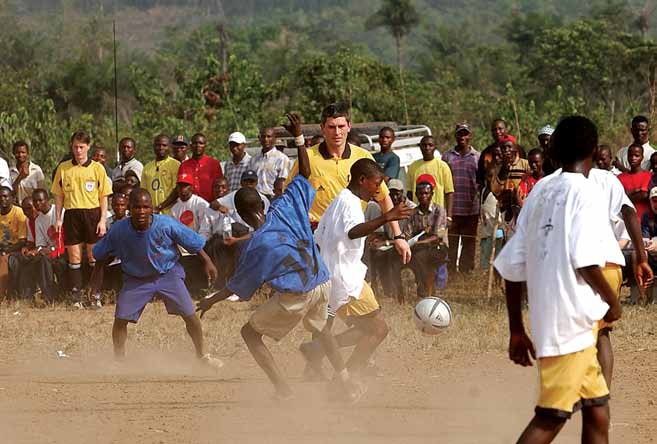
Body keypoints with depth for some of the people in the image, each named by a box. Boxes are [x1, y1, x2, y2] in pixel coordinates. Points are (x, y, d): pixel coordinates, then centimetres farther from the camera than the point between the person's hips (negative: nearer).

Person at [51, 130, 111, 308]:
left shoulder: (97, 168, 3)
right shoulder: (63, 168, 8)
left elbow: (103, 197, 4)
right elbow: (59, 195, 12)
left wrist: (102, 220, -4)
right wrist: (58, 219, 4)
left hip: (92, 213, -1)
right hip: (72, 214, 1)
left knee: (95, 256, 0)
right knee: (74, 257, -1)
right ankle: (76, 297, 0)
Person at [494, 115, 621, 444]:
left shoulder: (539, 193, 12)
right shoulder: (586, 192, -8)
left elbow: (512, 267, 11)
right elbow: (585, 260, -19)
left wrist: (517, 330, 17)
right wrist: (612, 300, -3)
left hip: (545, 316, 8)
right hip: (574, 320, -8)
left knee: (597, 409, 15)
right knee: (551, 416, -10)